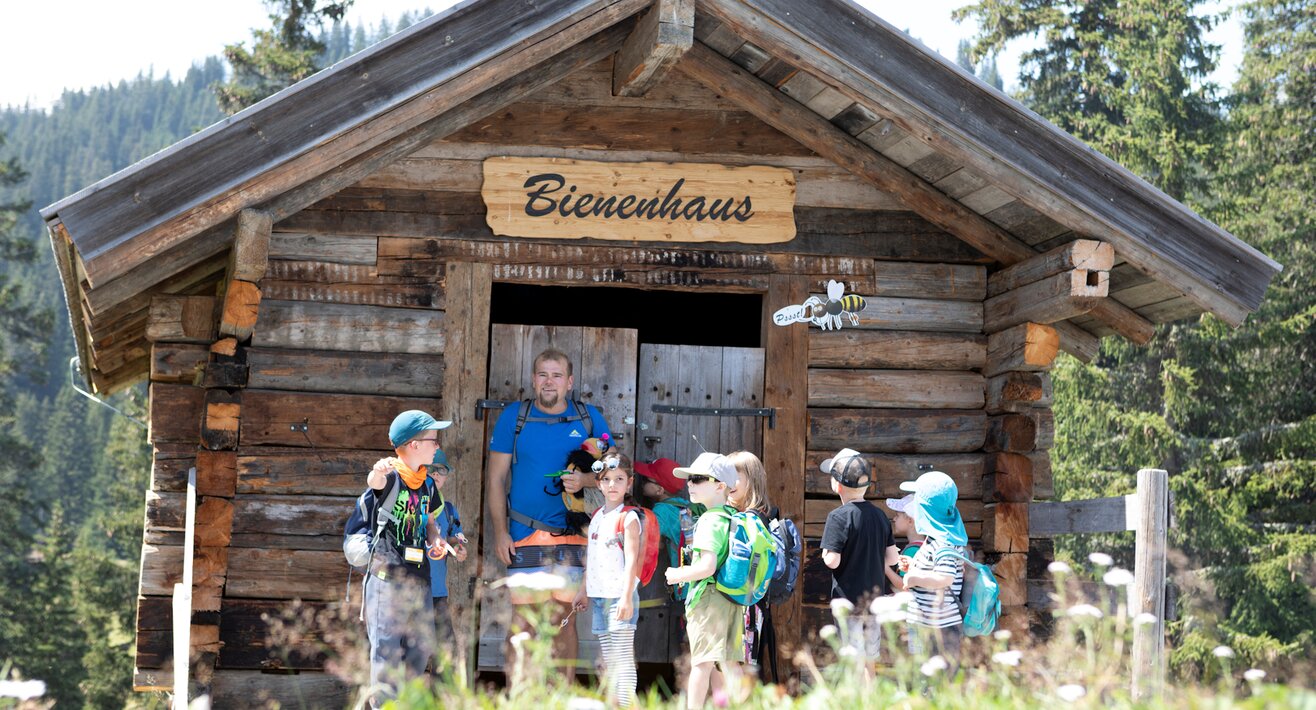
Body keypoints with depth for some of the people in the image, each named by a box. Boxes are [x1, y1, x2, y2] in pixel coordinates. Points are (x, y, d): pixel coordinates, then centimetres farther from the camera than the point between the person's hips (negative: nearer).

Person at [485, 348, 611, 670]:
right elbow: (495, 480, 6)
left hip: (571, 535, 1)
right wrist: (499, 532, -2)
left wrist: (585, 480, -14)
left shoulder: (589, 418, 7)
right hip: (523, 535, 0)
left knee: (562, 620, 3)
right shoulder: (513, 417, 5)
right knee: (523, 622, -2)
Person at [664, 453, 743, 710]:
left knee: (701, 663, -8)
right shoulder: (734, 517, 13)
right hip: (733, 600, 9)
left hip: (708, 598, -9)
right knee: (730, 662, 10)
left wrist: (678, 575, -7)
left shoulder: (710, 521, -13)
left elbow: (707, 566, -22)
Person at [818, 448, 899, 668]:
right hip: (875, 599, 6)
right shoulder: (879, 515, 3)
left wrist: (825, 554, 1)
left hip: (849, 601, -6)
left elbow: (832, 560, -19)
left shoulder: (839, 517, -16)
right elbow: (893, 557, 5)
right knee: (869, 664, 15)